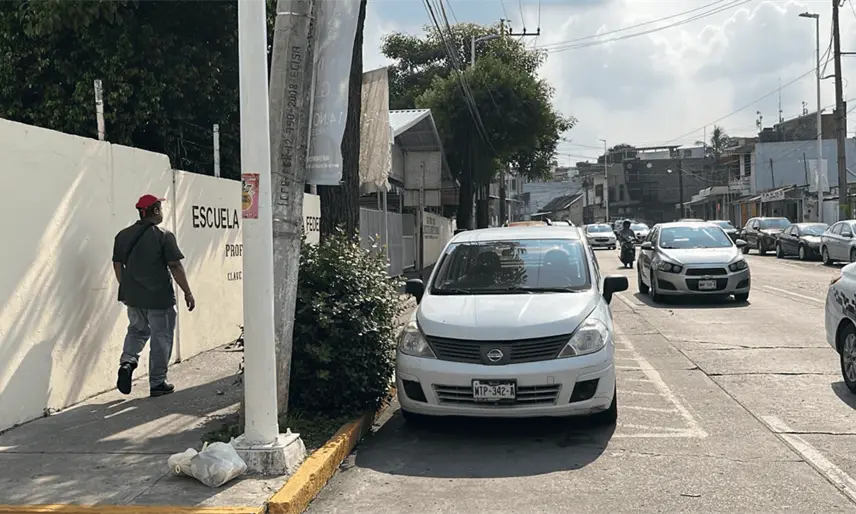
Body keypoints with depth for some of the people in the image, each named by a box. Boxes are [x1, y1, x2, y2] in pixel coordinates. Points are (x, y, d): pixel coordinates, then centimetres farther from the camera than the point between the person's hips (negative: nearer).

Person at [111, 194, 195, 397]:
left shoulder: (123, 235, 5)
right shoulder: (164, 236, -12)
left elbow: (117, 265, 11)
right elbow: (175, 267, -13)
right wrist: (188, 293, -6)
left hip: (132, 296, 5)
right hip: (159, 297, -5)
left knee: (137, 329, 25)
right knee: (161, 338, 7)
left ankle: (127, 361, 1)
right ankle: (157, 383, 12)